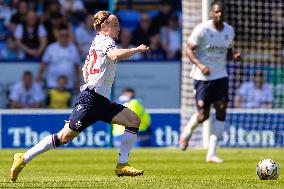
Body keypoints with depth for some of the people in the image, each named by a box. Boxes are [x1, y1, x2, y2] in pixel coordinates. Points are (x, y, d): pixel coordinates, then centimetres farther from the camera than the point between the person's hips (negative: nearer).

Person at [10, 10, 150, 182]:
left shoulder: (97, 42, 21)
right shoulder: (104, 41, -8)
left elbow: (85, 68, 31)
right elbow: (116, 55, -30)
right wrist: (138, 49, -19)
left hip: (102, 101, 10)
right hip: (89, 100, -10)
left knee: (134, 120, 0)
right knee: (66, 136, -13)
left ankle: (122, 165, -3)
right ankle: (24, 158, -5)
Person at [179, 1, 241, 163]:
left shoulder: (229, 31, 7)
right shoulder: (202, 29, -11)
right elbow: (189, 49, -10)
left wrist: (234, 56, -3)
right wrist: (200, 65, -25)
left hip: (221, 75, 5)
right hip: (203, 77, -5)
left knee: (222, 110, -7)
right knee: (203, 116, -7)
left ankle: (212, 153, -2)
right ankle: (187, 131, 29)